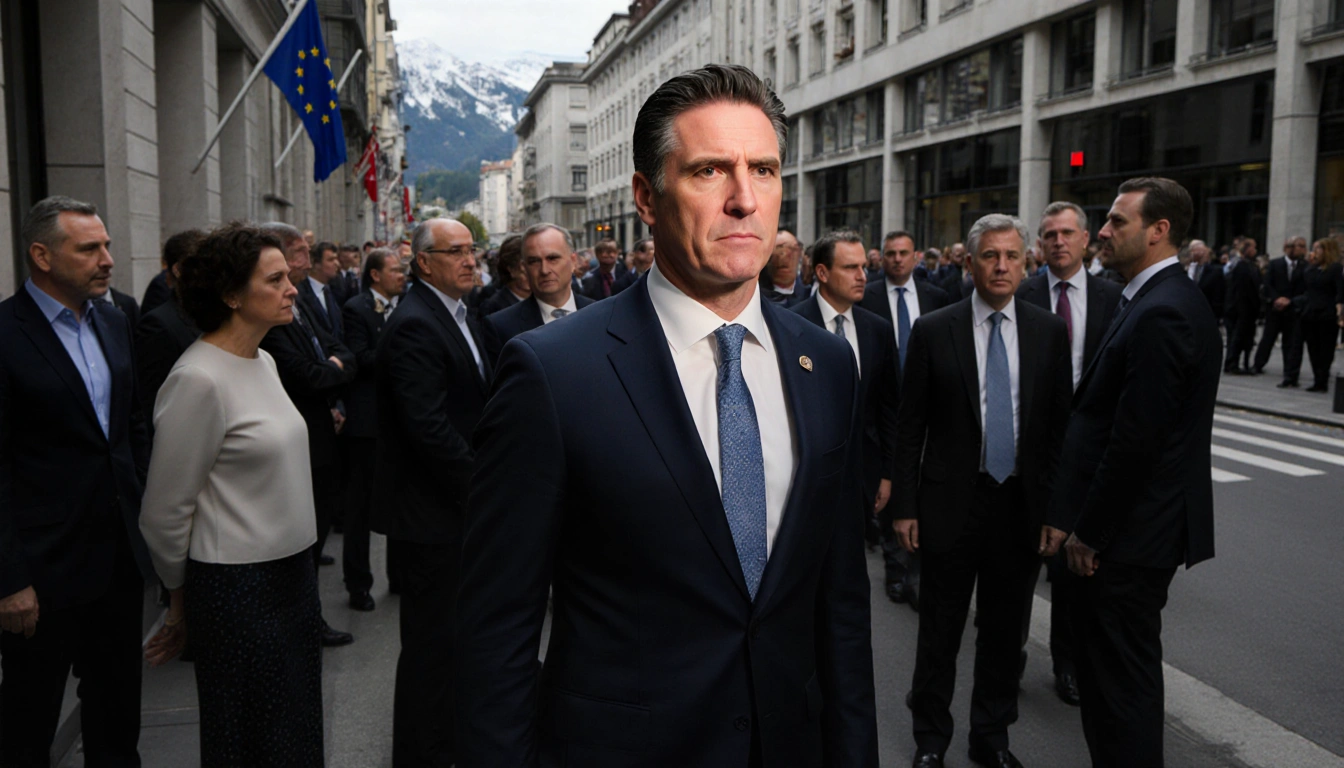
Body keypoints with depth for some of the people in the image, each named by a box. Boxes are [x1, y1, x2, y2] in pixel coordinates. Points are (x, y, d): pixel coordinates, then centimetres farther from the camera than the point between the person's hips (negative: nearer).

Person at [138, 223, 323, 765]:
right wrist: (180, 598, 0)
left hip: (293, 573, 8)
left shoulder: (263, 361, 7)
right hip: (239, 589, -8)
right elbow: (165, 512, -15)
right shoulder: (198, 379, -20)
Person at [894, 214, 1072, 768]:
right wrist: (905, 507, -5)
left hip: (1022, 505, 2)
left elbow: (1062, 424, 5)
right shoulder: (933, 331, -5)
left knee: (1005, 631, 15)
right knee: (940, 630, 10)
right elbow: (910, 427, -2)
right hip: (950, 503, -2)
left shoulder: (1050, 331, 2)